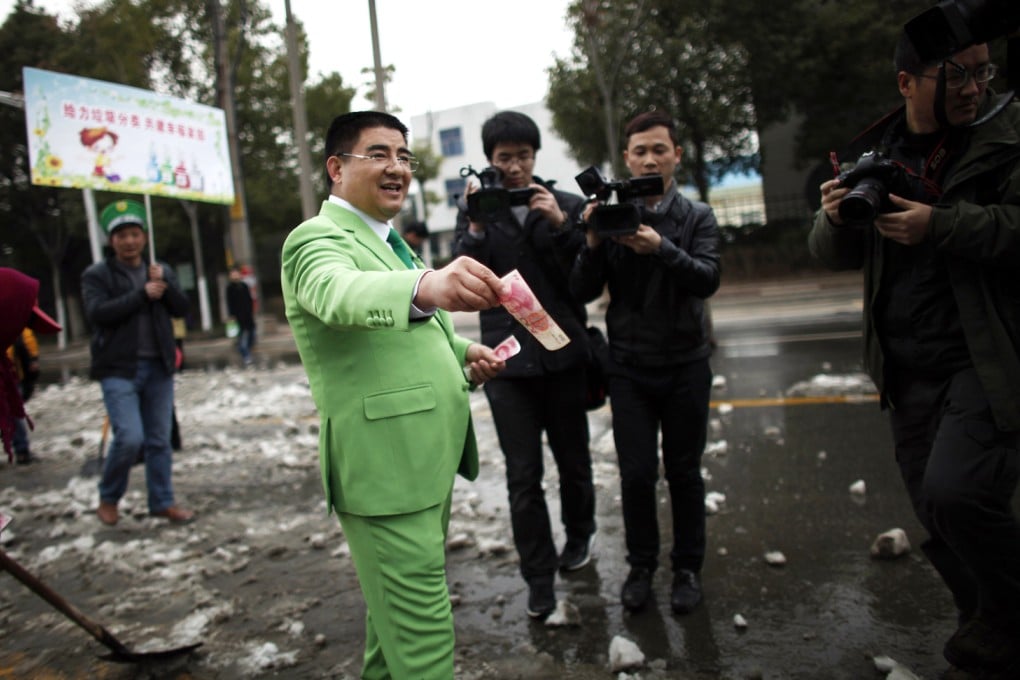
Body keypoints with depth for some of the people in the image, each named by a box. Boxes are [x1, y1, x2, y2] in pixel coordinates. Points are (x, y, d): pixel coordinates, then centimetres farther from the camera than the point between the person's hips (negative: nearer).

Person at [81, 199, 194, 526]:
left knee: (159, 440, 7)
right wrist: (142, 295, -15)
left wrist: (164, 284, -12)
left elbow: (181, 308, 5)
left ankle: (162, 502, 17)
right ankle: (108, 499, 11)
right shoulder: (97, 275, 3)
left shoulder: (162, 271, 15)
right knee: (130, 437, -13)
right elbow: (96, 313, -12)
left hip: (159, 368, 4)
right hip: (118, 369, -4)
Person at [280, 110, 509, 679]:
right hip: (386, 469, -9)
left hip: (429, 460, 10)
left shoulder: (389, 241, 19)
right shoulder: (319, 238, -11)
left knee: (398, 606, 24)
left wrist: (463, 352, 6)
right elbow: (341, 294, -34)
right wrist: (426, 286, -54)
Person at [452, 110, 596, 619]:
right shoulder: (474, 212, 6)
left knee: (573, 460, 15)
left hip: (564, 356, 1)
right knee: (523, 476, 2)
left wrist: (561, 224, -15)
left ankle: (579, 534, 42)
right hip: (507, 362, 0)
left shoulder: (566, 205, 4)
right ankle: (539, 577, 16)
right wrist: (477, 227, -17)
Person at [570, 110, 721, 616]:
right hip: (629, 367, 0)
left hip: (685, 364, 0)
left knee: (684, 472, 8)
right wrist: (593, 243, -21)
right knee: (637, 473, 0)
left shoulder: (697, 217, 3)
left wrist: (660, 248, -30)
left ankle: (688, 568, 25)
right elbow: (583, 291, -4)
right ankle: (641, 564, 21)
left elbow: (707, 280, -14)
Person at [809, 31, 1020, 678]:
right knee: (939, 517, 12)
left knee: (957, 492, -23)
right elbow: (835, 255, 10)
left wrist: (939, 226, -22)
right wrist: (835, 218, -9)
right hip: (909, 370, 5)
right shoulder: (875, 154, 9)